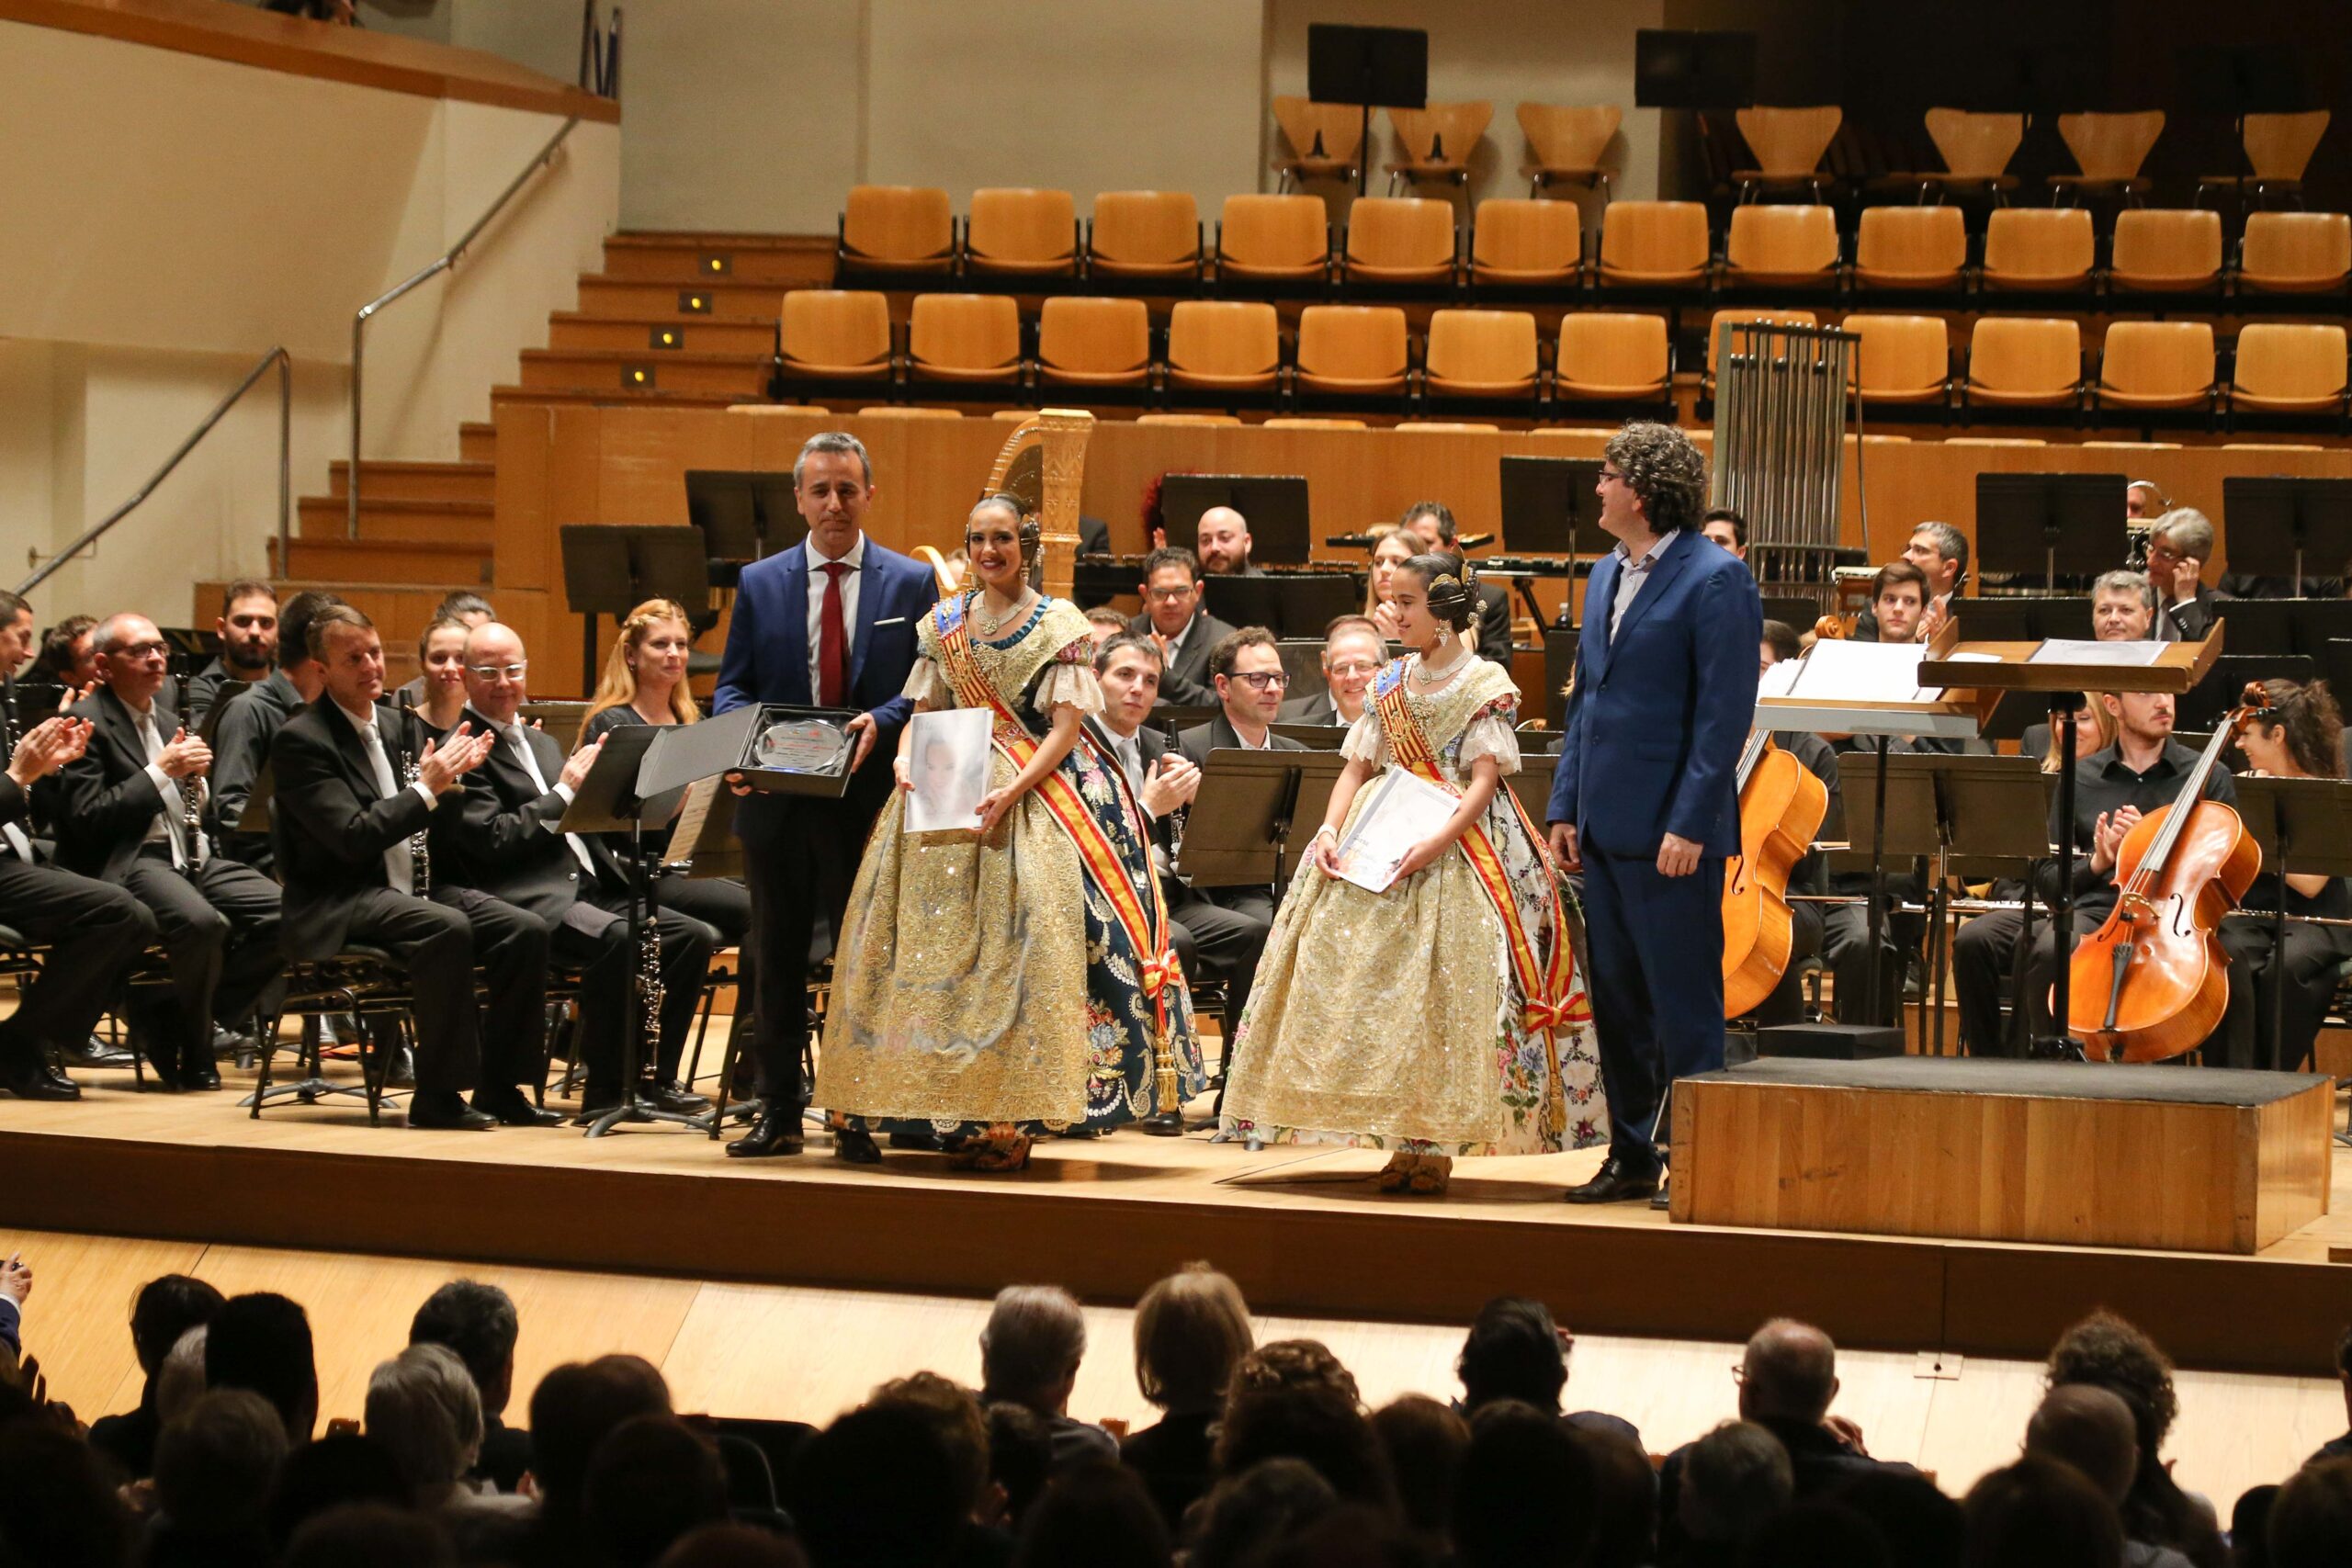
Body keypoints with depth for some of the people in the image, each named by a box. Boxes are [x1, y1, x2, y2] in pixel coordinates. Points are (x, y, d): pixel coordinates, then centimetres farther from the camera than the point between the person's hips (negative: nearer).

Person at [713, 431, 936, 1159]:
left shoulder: (911, 583, 4)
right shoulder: (760, 584, 8)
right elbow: (732, 684, 9)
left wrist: (880, 723, -18)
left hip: (870, 798, -2)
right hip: (778, 800, 2)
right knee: (778, 960, 7)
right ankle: (778, 1113, 14)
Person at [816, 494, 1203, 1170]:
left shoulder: (1059, 626, 0)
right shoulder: (943, 624, 13)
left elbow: (1065, 727, -6)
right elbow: (922, 713, 14)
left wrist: (1012, 791, -19)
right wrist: (905, 758, -8)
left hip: (1033, 795, -4)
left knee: (1019, 943, -13)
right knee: (924, 934, -2)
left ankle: (1003, 1118, -10)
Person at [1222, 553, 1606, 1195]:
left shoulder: (1485, 684, -2)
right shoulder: (1391, 683, 15)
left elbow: (1485, 780, -10)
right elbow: (1357, 767, 12)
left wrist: (1437, 844, -24)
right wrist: (1330, 829, -6)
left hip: (1459, 839, -5)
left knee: (1444, 985, -13)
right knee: (1350, 964, -7)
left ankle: (1433, 1141, -8)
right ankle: (1403, 1140, -2)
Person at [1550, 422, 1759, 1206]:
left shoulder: (1714, 580, -11)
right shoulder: (1606, 576, 15)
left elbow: (1725, 712, -15)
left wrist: (1689, 824, -19)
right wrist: (1567, 805, 13)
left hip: (1669, 830, -8)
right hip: (1607, 827, 8)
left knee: (1683, 1002, -2)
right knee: (1616, 997, 12)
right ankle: (1633, 1155, 20)